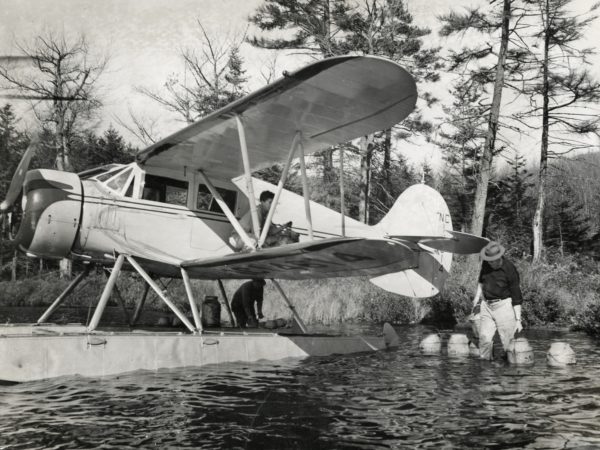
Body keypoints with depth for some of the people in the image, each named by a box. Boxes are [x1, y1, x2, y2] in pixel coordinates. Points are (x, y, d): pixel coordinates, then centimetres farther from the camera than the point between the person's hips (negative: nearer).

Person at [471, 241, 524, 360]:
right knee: (484, 338, 1)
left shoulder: (510, 270, -17)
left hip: (504, 305, -5)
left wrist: (518, 320, -13)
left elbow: (516, 297, -13)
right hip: (486, 305, 5)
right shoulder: (486, 264, -2)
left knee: (508, 341, -3)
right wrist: (477, 297, 20)